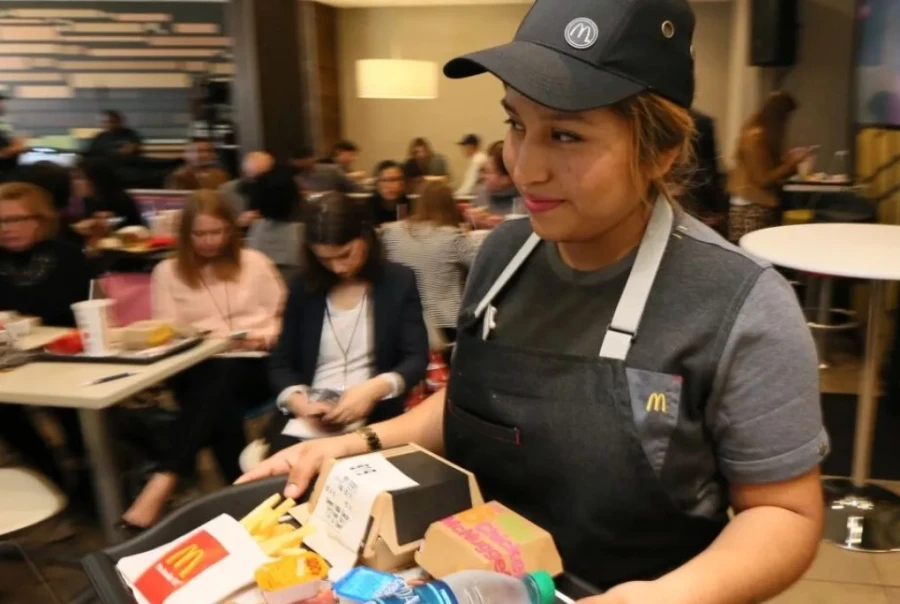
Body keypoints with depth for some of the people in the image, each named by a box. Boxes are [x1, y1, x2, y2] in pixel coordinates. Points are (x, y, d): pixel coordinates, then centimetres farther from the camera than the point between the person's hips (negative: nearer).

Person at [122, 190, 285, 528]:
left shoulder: (255, 263, 17)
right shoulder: (168, 272, 15)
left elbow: (283, 315, 16)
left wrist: (266, 336, -6)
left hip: (254, 366, 0)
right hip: (198, 370, 1)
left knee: (221, 376, -37)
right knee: (220, 403, -37)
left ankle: (163, 484, -46)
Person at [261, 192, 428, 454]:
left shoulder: (399, 281, 2)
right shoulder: (304, 287, 8)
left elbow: (416, 358, -3)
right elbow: (281, 363, 9)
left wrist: (374, 389, -22)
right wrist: (299, 402, -13)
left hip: (374, 417, -2)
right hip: (308, 417, 2)